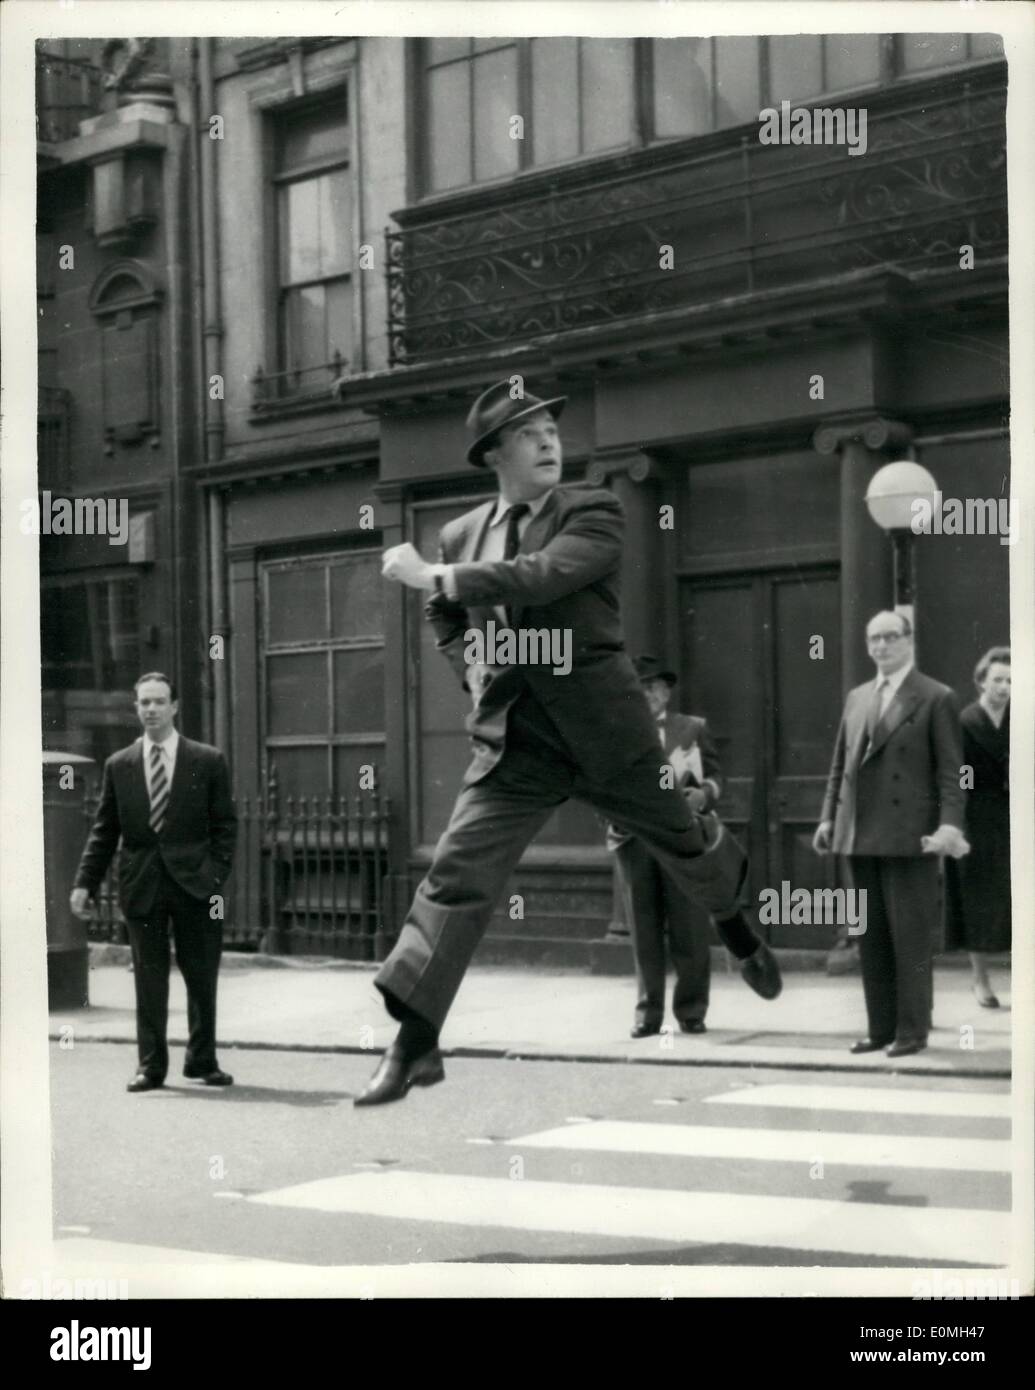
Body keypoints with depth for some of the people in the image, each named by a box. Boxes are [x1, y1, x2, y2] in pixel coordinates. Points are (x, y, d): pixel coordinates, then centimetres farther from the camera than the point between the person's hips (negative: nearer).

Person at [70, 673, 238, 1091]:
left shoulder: (208, 761, 3)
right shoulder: (119, 765, 7)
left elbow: (224, 825, 3)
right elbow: (104, 831, 9)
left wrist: (217, 874, -8)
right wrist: (85, 882, 1)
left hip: (194, 884, -1)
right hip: (141, 885, 1)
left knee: (202, 978, 5)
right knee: (149, 981, 3)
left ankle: (202, 1061, 18)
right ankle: (150, 1066, 10)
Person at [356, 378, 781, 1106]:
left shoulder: (594, 513, -6)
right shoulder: (463, 535, 7)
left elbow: (541, 576, -25)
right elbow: (448, 620, 24)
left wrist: (431, 576, -23)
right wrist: (478, 672, 4)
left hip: (606, 731, -2)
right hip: (515, 743, 2)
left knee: (685, 844, 16)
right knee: (458, 873, -10)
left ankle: (740, 931, 50)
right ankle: (415, 1045, -7)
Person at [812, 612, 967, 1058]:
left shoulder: (936, 698, -1)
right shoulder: (856, 698, 16)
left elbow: (950, 770, -5)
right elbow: (839, 765, 18)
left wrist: (950, 824, -16)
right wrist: (828, 816, 9)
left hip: (909, 835, -6)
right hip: (861, 836, 6)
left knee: (910, 937, -2)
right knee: (872, 937, 8)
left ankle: (912, 1030, 4)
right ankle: (881, 1028, 13)